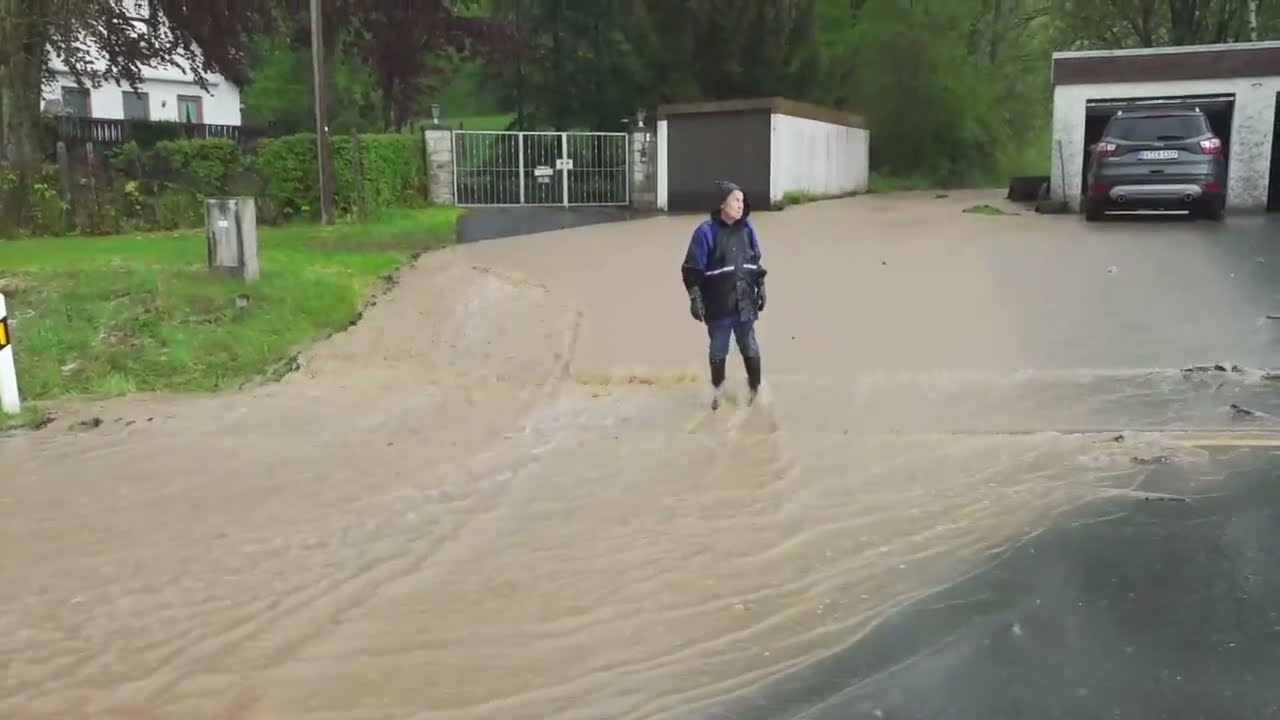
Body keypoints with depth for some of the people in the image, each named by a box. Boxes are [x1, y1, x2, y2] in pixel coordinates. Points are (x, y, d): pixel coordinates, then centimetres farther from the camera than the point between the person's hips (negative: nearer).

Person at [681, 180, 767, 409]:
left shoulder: (747, 229, 2)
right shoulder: (707, 232, -14)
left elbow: (756, 262, 15)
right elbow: (692, 269, -11)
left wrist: (760, 287, 12)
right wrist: (695, 298, -14)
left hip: (744, 303, 3)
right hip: (718, 305, -3)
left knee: (750, 348, 12)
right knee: (718, 351, 11)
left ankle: (755, 388, 30)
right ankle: (717, 390, 31)